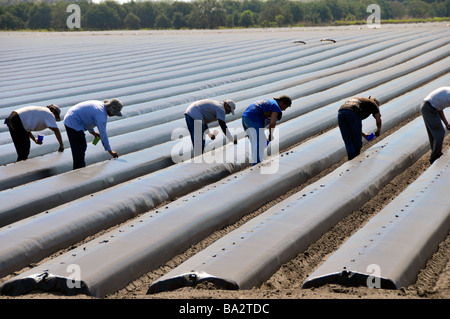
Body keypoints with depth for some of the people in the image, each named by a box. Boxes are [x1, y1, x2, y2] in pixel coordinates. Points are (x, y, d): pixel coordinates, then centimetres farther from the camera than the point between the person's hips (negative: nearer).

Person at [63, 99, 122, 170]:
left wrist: (92, 132, 16)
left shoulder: (100, 104, 7)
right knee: (80, 149, -6)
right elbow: (103, 134, -22)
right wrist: (110, 151, -17)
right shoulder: (101, 114, -22)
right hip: (73, 124, -10)